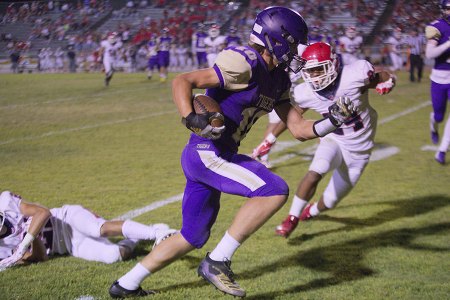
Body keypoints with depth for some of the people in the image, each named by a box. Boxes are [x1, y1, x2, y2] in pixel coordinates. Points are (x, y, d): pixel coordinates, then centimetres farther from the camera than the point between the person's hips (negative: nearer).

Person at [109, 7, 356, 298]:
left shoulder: (277, 81, 12)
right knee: (275, 189, -19)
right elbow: (182, 81, -20)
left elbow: (300, 129, 14)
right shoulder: (245, 64, -16)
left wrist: (332, 121, -2)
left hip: (213, 155, 10)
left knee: (194, 237, 18)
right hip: (207, 153, -10)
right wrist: (191, 118, -35)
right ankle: (218, 262, -12)